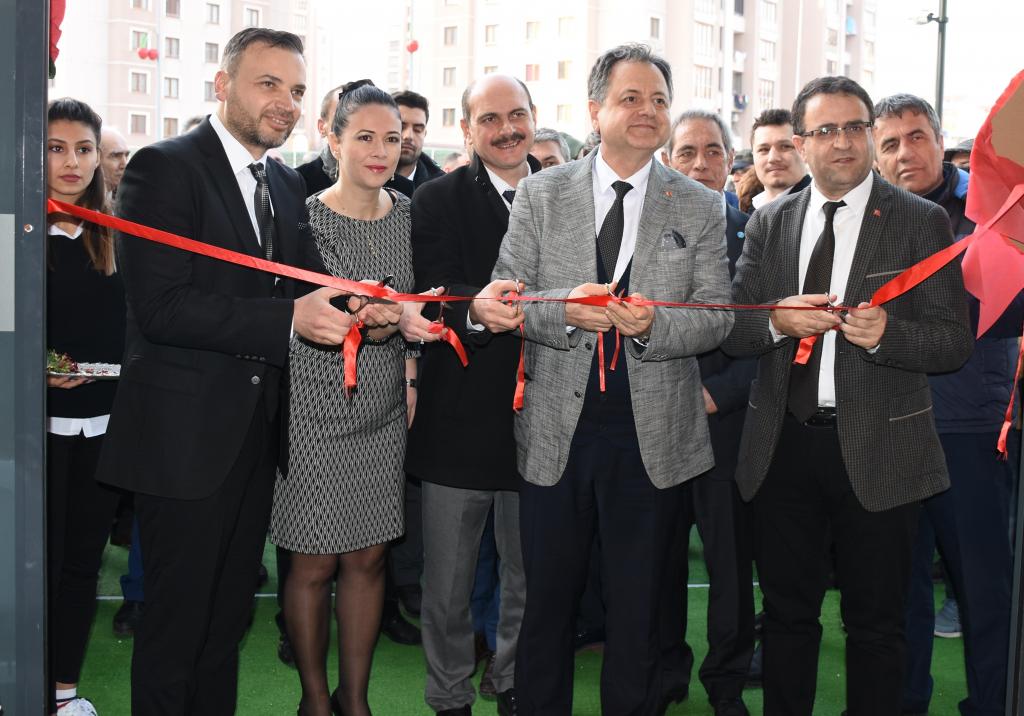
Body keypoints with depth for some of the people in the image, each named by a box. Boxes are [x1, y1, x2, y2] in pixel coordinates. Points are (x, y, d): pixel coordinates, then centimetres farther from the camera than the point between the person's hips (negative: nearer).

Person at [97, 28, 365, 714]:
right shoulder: (164, 167, -12)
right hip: (187, 432, -7)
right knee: (177, 614, 5)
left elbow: (300, 287, 9)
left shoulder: (286, 184, 12)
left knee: (230, 611, 19)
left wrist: (352, 308, -14)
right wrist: (287, 318, -25)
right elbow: (159, 306, -21)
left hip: (256, 433, 7)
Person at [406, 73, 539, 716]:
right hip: (459, 416, -2)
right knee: (447, 584, 9)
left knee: (531, 577, 16)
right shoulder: (438, 200, -2)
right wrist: (475, 310, -35)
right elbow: (435, 297, -15)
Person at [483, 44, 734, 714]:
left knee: (638, 607, 13)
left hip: (653, 436, 0)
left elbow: (717, 315, -1)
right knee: (547, 599, 13)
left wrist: (653, 326, -21)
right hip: (556, 431, 0)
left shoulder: (701, 206, 3)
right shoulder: (541, 193, 3)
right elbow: (505, 296, -1)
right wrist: (565, 310, -21)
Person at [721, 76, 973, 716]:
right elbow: (731, 329, 6)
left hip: (878, 449, -3)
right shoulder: (768, 224, 9)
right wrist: (776, 322, -15)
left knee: (876, 625, 9)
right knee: (787, 614, 15)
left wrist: (886, 333, -24)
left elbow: (955, 340, -5)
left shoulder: (921, 222, -1)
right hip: (784, 446, 3)